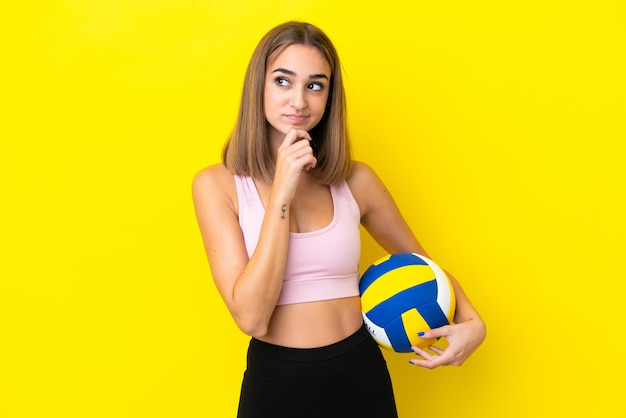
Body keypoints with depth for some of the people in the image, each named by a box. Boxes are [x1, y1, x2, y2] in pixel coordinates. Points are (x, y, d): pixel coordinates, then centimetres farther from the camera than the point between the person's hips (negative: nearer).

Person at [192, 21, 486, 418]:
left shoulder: (356, 180, -4)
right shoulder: (217, 184, -9)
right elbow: (251, 317, -18)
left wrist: (471, 320, -7)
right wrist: (281, 194, -21)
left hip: (359, 376, 2)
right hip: (275, 382, -2)